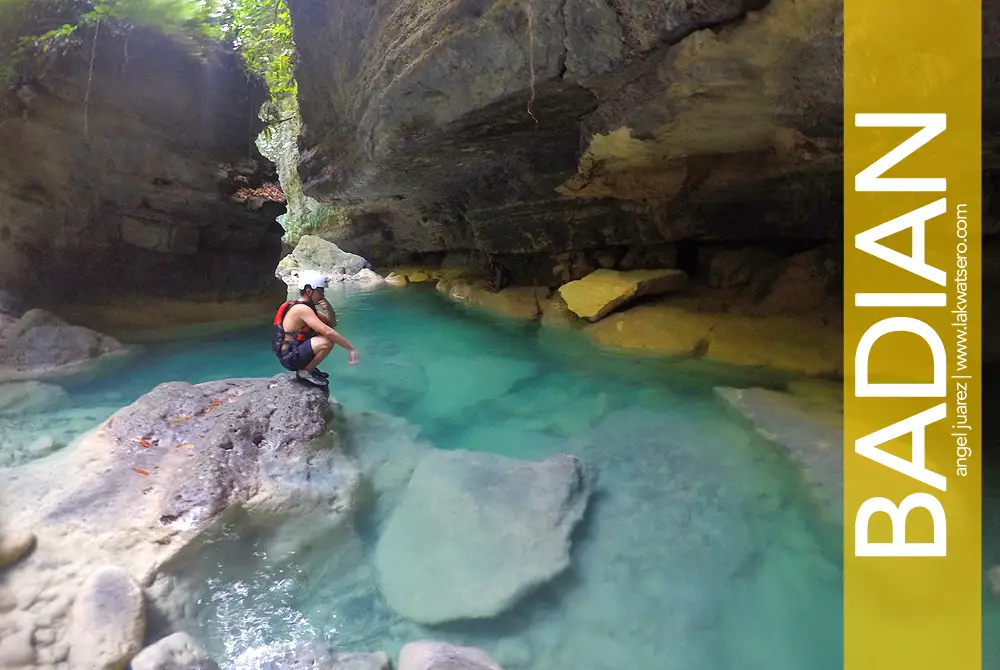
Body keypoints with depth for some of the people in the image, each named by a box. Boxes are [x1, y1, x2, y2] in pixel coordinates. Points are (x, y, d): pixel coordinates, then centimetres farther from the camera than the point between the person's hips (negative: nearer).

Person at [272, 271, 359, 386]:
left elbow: (332, 323, 15)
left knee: (330, 337, 13)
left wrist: (329, 309, -5)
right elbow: (328, 332, -28)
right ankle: (305, 372, -8)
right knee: (327, 341, -26)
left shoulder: (307, 307, 11)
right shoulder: (302, 309, -20)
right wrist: (350, 348, -24)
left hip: (293, 353, 10)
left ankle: (307, 367, 11)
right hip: (290, 358, -10)